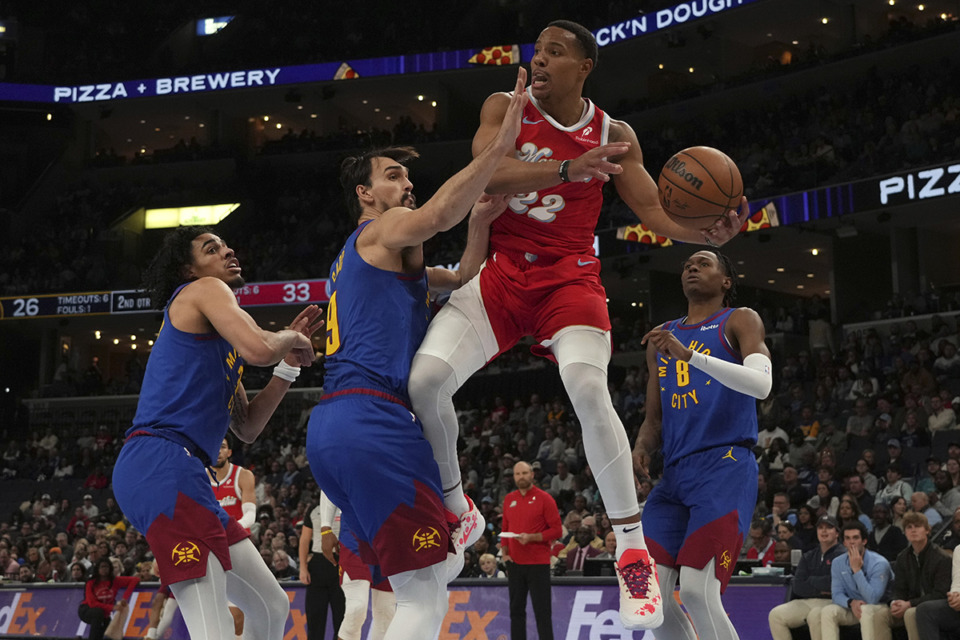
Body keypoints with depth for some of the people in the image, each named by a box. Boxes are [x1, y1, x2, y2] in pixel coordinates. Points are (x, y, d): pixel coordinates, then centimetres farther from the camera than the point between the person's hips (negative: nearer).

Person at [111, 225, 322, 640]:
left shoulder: (217, 339, 29)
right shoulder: (203, 290, 2)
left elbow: (247, 428, 27)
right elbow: (259, 349, -17)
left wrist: (290, 363, 21)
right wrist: (292, 339, 5)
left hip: (175, 471, 11)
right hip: (160, 461, -11)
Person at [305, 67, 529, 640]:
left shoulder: (372, 257, 33)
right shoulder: (384, 229, 5)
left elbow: (461, 283, 28)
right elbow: (438, 215, -19)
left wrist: (481, 222, 11)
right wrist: (501, 144, -21)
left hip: (329, 427, 10)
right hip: (372, 417, -10)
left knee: (412, 587, 16)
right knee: (426, 593, -14)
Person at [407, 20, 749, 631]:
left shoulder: (613, 135, 2)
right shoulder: (505, 107, 0)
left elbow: (654, 209, -1)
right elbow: (487, 174, -17)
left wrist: (708, 234, -22)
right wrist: (569, 170, -31)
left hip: (569, 277, -1)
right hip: (500, 271, 2)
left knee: (589, 389, -28)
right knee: (424, 379, -17)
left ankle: (633, 547, -17)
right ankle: (455, 509, 8)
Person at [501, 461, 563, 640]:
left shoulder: (543, 498, -4)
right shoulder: (509, 499, 11)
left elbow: (557, 530, -7)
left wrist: (531, 537, -18)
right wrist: (504, 552, 3)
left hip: (538, 563, -5)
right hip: (515, 563, 5)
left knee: (542, 610, -4)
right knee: (516, 609, 6)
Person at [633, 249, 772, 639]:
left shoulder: (739, 321, 3)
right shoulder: (662, 338, 21)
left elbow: (762, 384, -16)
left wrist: (689, 355, -24)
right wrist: (642, 447, 0)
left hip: (726, 466, -6)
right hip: (675, 473, 7)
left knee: (697, 592, -19)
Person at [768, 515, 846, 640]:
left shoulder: (842, 555, -1)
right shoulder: (808, 557, 19)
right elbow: (797, 586, 7)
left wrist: (810, 581, 0)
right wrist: (820, 590, -7)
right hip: (806, 601, 6)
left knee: (815, 615, -38)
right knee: (775, 614, -15)